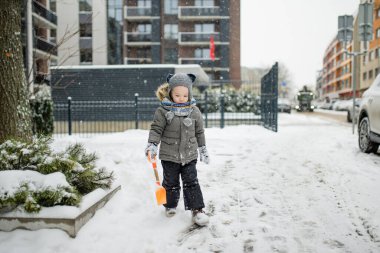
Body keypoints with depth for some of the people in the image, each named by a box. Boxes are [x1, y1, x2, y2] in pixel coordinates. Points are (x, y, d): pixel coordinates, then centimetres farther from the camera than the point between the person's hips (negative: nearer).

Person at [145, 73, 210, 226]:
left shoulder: (194, 111, 0)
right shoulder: (163, 111, -9)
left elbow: (199, 132, 9)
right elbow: (156, 129, -9)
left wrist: (203, 149, 13)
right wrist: (152, 145, -23)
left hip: (189, 155, 1)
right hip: (169, 156, -1)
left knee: (191, 182, 1)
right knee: (171, 183, 14)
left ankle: (197, 210, 8)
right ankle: (170, 205, 34)